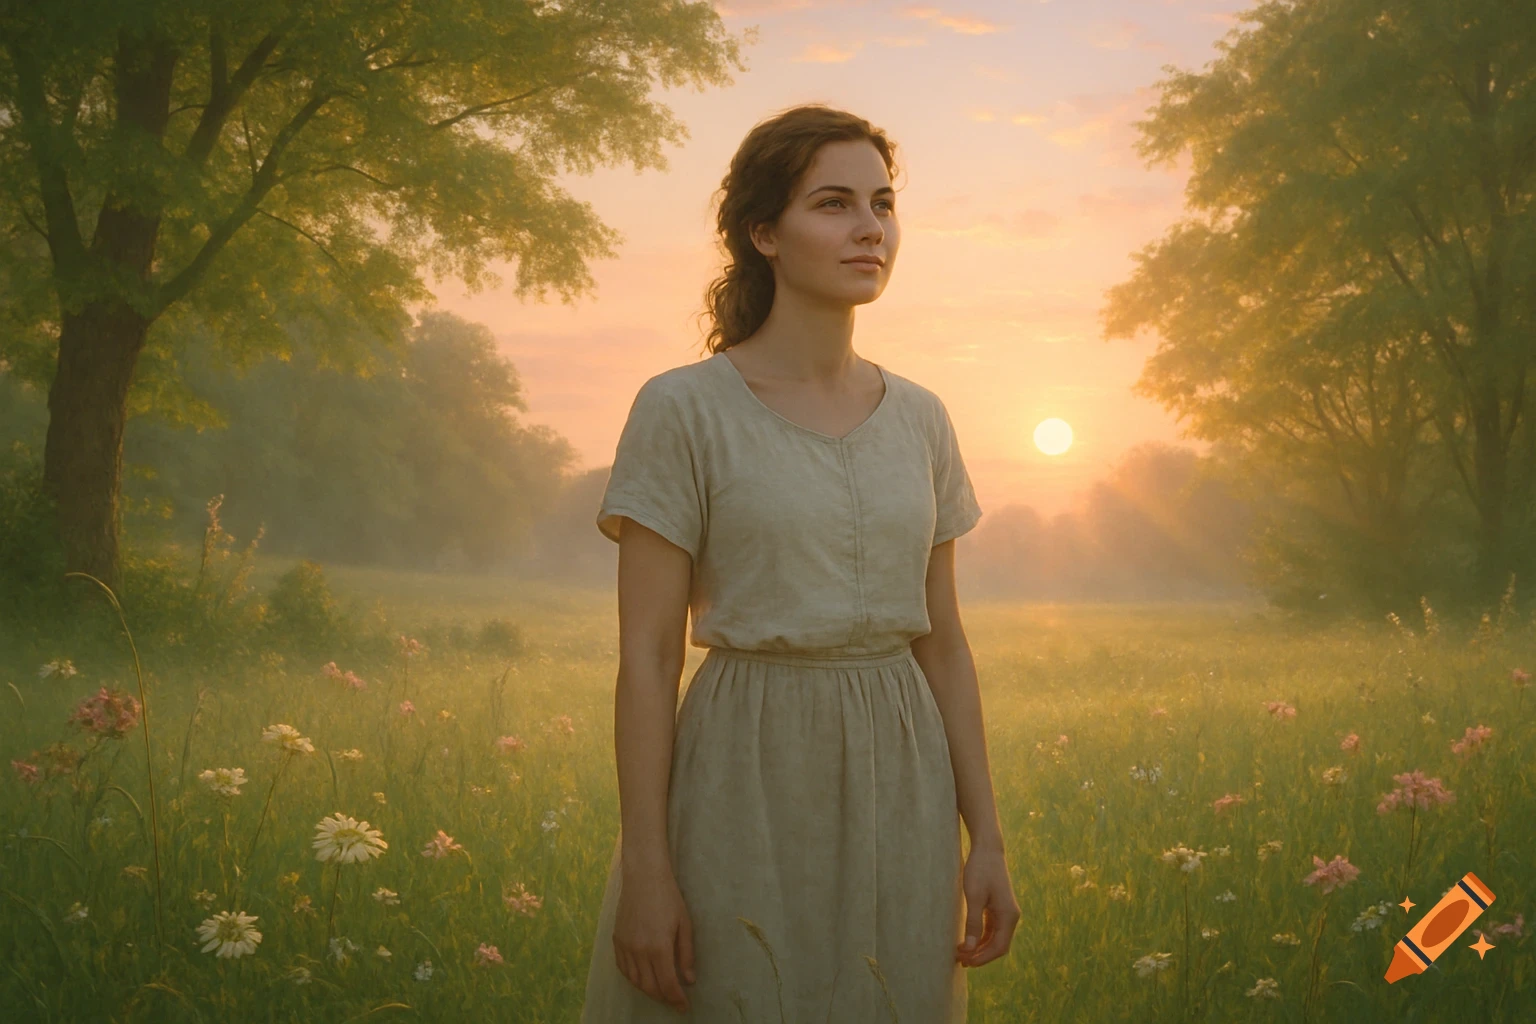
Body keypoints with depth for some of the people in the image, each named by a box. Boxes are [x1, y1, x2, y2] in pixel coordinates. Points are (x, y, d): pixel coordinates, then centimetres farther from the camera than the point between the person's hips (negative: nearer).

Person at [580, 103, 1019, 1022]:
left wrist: (987, 841, 6)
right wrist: (645, 868, -13)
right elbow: (647, 656, -9)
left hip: (898, 793, 5)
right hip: (745, 792, -4)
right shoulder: (684, 412, -8)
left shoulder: (920, 420, 7)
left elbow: (943, 642, 9)